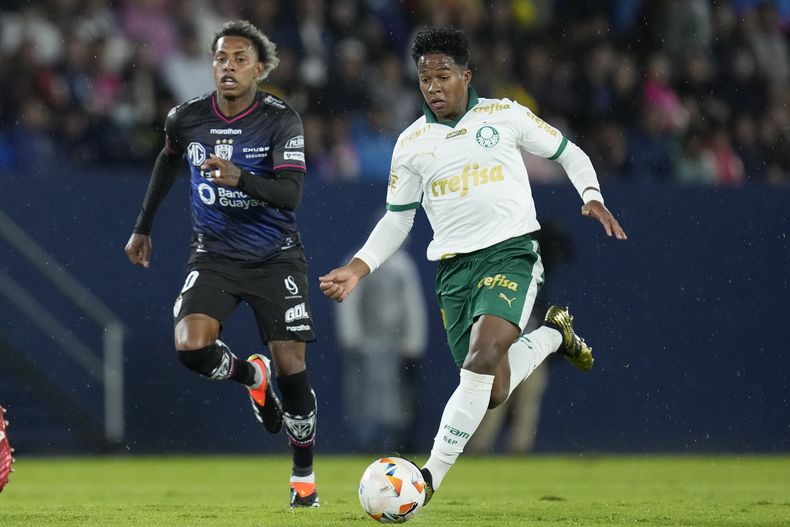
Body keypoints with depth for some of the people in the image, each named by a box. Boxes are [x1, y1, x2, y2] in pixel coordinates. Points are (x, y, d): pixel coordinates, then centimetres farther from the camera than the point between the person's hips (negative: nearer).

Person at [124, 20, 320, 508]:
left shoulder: (282, 120, -13)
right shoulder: (187, 118, -3)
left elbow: (291, 192, -23)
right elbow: (169, 160, 19)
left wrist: (241, 179, -41)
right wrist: (143, 227, 25)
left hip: (275, 258, -2)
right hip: (215, 256, 2)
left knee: (290, 366, -7)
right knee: (191, 347, -22)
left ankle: (304, 476, 16)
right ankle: (251, 376, 15)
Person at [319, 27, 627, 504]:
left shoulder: (506, 116, 2)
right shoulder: (411, 144, 8)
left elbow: (570, 154, 13)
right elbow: (397, 219, 16)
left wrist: (592, 198, -5)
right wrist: (357, 269, 3)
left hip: (510, 252, -4)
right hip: (454, 267, 4)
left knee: (482, 360, -27)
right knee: (493, 393, 0)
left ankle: (431, 476, -24)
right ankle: (553, 333, 32)